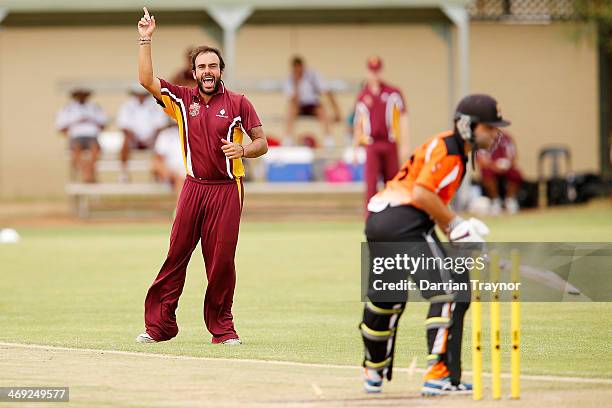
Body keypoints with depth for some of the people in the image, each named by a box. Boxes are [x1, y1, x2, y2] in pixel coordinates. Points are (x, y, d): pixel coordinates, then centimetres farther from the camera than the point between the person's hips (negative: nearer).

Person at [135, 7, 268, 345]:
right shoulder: (182, 100, 8)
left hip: (227, 190, -2)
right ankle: (159, 324, 2)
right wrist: (145, 40, -5)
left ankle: (222, 327, 7)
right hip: (194, 188, 2)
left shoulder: (238, 103, 3)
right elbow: (146, 80, -1)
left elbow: (262, 143, 5)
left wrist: (243, 149, -16)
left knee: (222, 260, -2)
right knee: (176, 255, -1)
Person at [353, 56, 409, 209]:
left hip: (390, 144, 0)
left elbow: (403, 118, 0)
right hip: (372, 145, 0)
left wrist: (404, 145, -7)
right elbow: (357, 124, 13)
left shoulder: (393, 93, 3)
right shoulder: (363, 96, 8)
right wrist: (355, 148, 11)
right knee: (371, 183, -9)